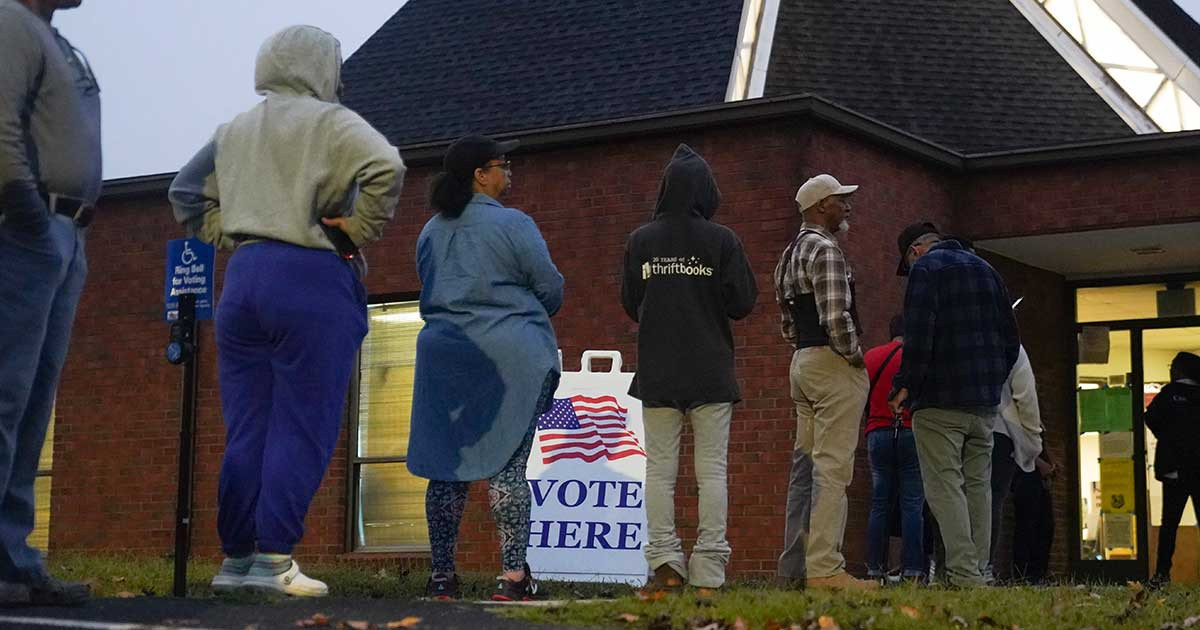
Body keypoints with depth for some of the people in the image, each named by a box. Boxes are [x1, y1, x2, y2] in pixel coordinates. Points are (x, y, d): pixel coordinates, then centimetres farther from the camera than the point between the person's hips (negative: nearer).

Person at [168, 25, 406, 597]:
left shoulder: (233, 131, 19)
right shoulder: (328, 122, -1)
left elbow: (185, 192, 27)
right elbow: (385, 167, -18)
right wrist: (359, 232, -7)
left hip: (243, 276, 6)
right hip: (312, 278, -6)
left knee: (245, 429, 8)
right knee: (302, 428, -4)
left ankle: (236, 557, 9)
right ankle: (274, 558, -7)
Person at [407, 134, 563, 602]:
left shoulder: (430, 231, 12)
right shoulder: (512, 224, -6)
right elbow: (550, 287, -3)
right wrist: (526, 315, 18)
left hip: (444, 353, 5)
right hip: (510, 355, -5)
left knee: (446, 465, 6)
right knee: (507, 465, -4)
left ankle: (442, 576, 7)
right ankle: (513, 576, -7)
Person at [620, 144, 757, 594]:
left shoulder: (640, 241, 3)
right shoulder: (721, 240, -4)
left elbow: (630, 304, 8)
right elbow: (743, 302, -3)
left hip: (657, 371, 2)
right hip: (711, 372, -2)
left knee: (660, 469, 6)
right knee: (712, 470, 1)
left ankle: (665, 561, -1)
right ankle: (708, 569, -2)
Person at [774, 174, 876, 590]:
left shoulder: (789, 255, 19)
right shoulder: (825, 249, -11)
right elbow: (836, 318, -21)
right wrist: (855, 356, -8)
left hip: (802, 363, 10)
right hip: (834, 366, -10)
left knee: (806, 465, 10)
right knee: (832, 467, -11)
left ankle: (794, 565, 12)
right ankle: (824, 568, -14)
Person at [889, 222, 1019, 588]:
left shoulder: (925, 269, -4)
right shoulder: (985, 270, 20)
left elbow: (918, 335, -16)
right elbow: (1010, 335, 19)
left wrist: (905, 386, -10)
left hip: (940, 400, -7)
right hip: (986, 401, 7)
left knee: (945, 485, -8)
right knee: (978, 486, 10)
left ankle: (963, 574, -15)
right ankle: (978, 573, 9)